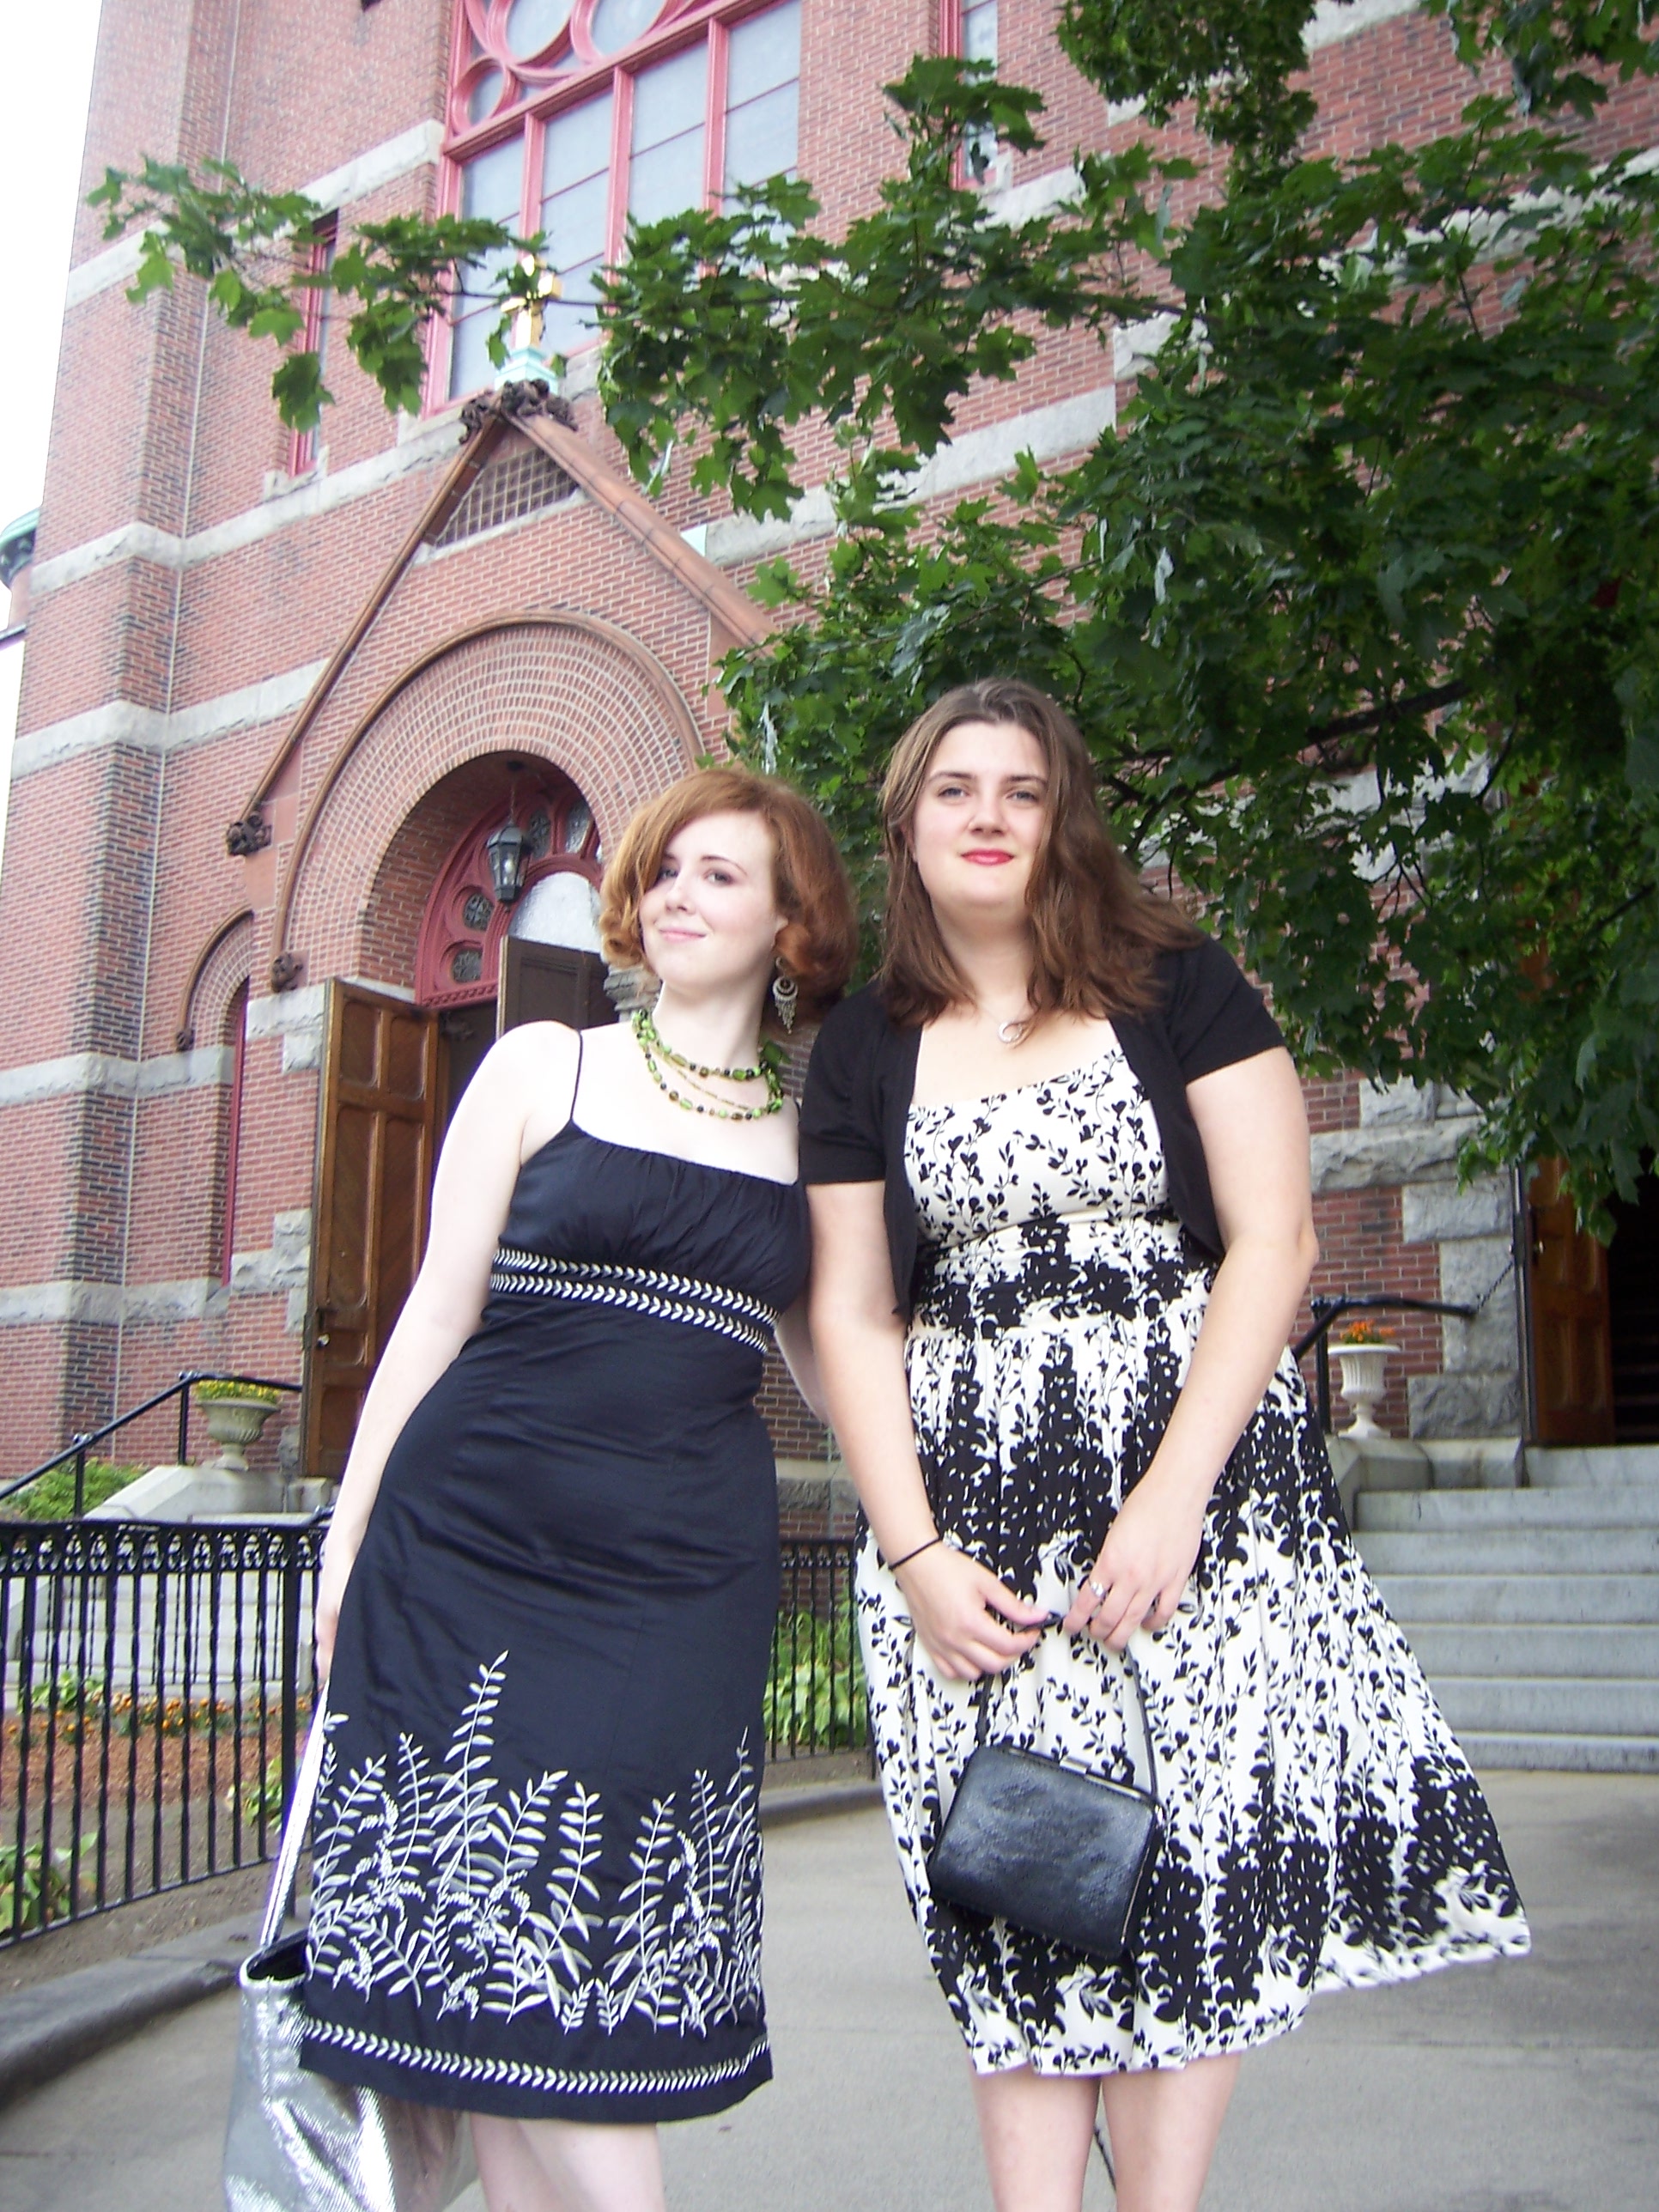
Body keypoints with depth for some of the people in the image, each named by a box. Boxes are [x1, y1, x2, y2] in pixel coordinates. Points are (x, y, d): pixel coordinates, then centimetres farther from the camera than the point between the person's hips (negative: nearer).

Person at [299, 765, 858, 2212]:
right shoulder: (545, 1067, 6)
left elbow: (830, 1357, 16)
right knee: (487, 1940, 1)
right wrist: (349, 1542, 4)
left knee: (623, 1952, 2)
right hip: (472, 1549, -1)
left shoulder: (810, 1135, 11)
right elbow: (439, 1311, 6)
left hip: (682, 1575, 1)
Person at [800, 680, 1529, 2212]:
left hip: (1200, 1469, -1)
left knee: (1195, 1863, -3)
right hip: (967, 1506, 2)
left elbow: (1275, 1239, -5)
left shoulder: (1176, 987, 2)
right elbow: (854, 1314, 7)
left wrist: (1173, 1497, -13)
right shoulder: (864, 1051, 9)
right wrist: (914, 1550, -4)